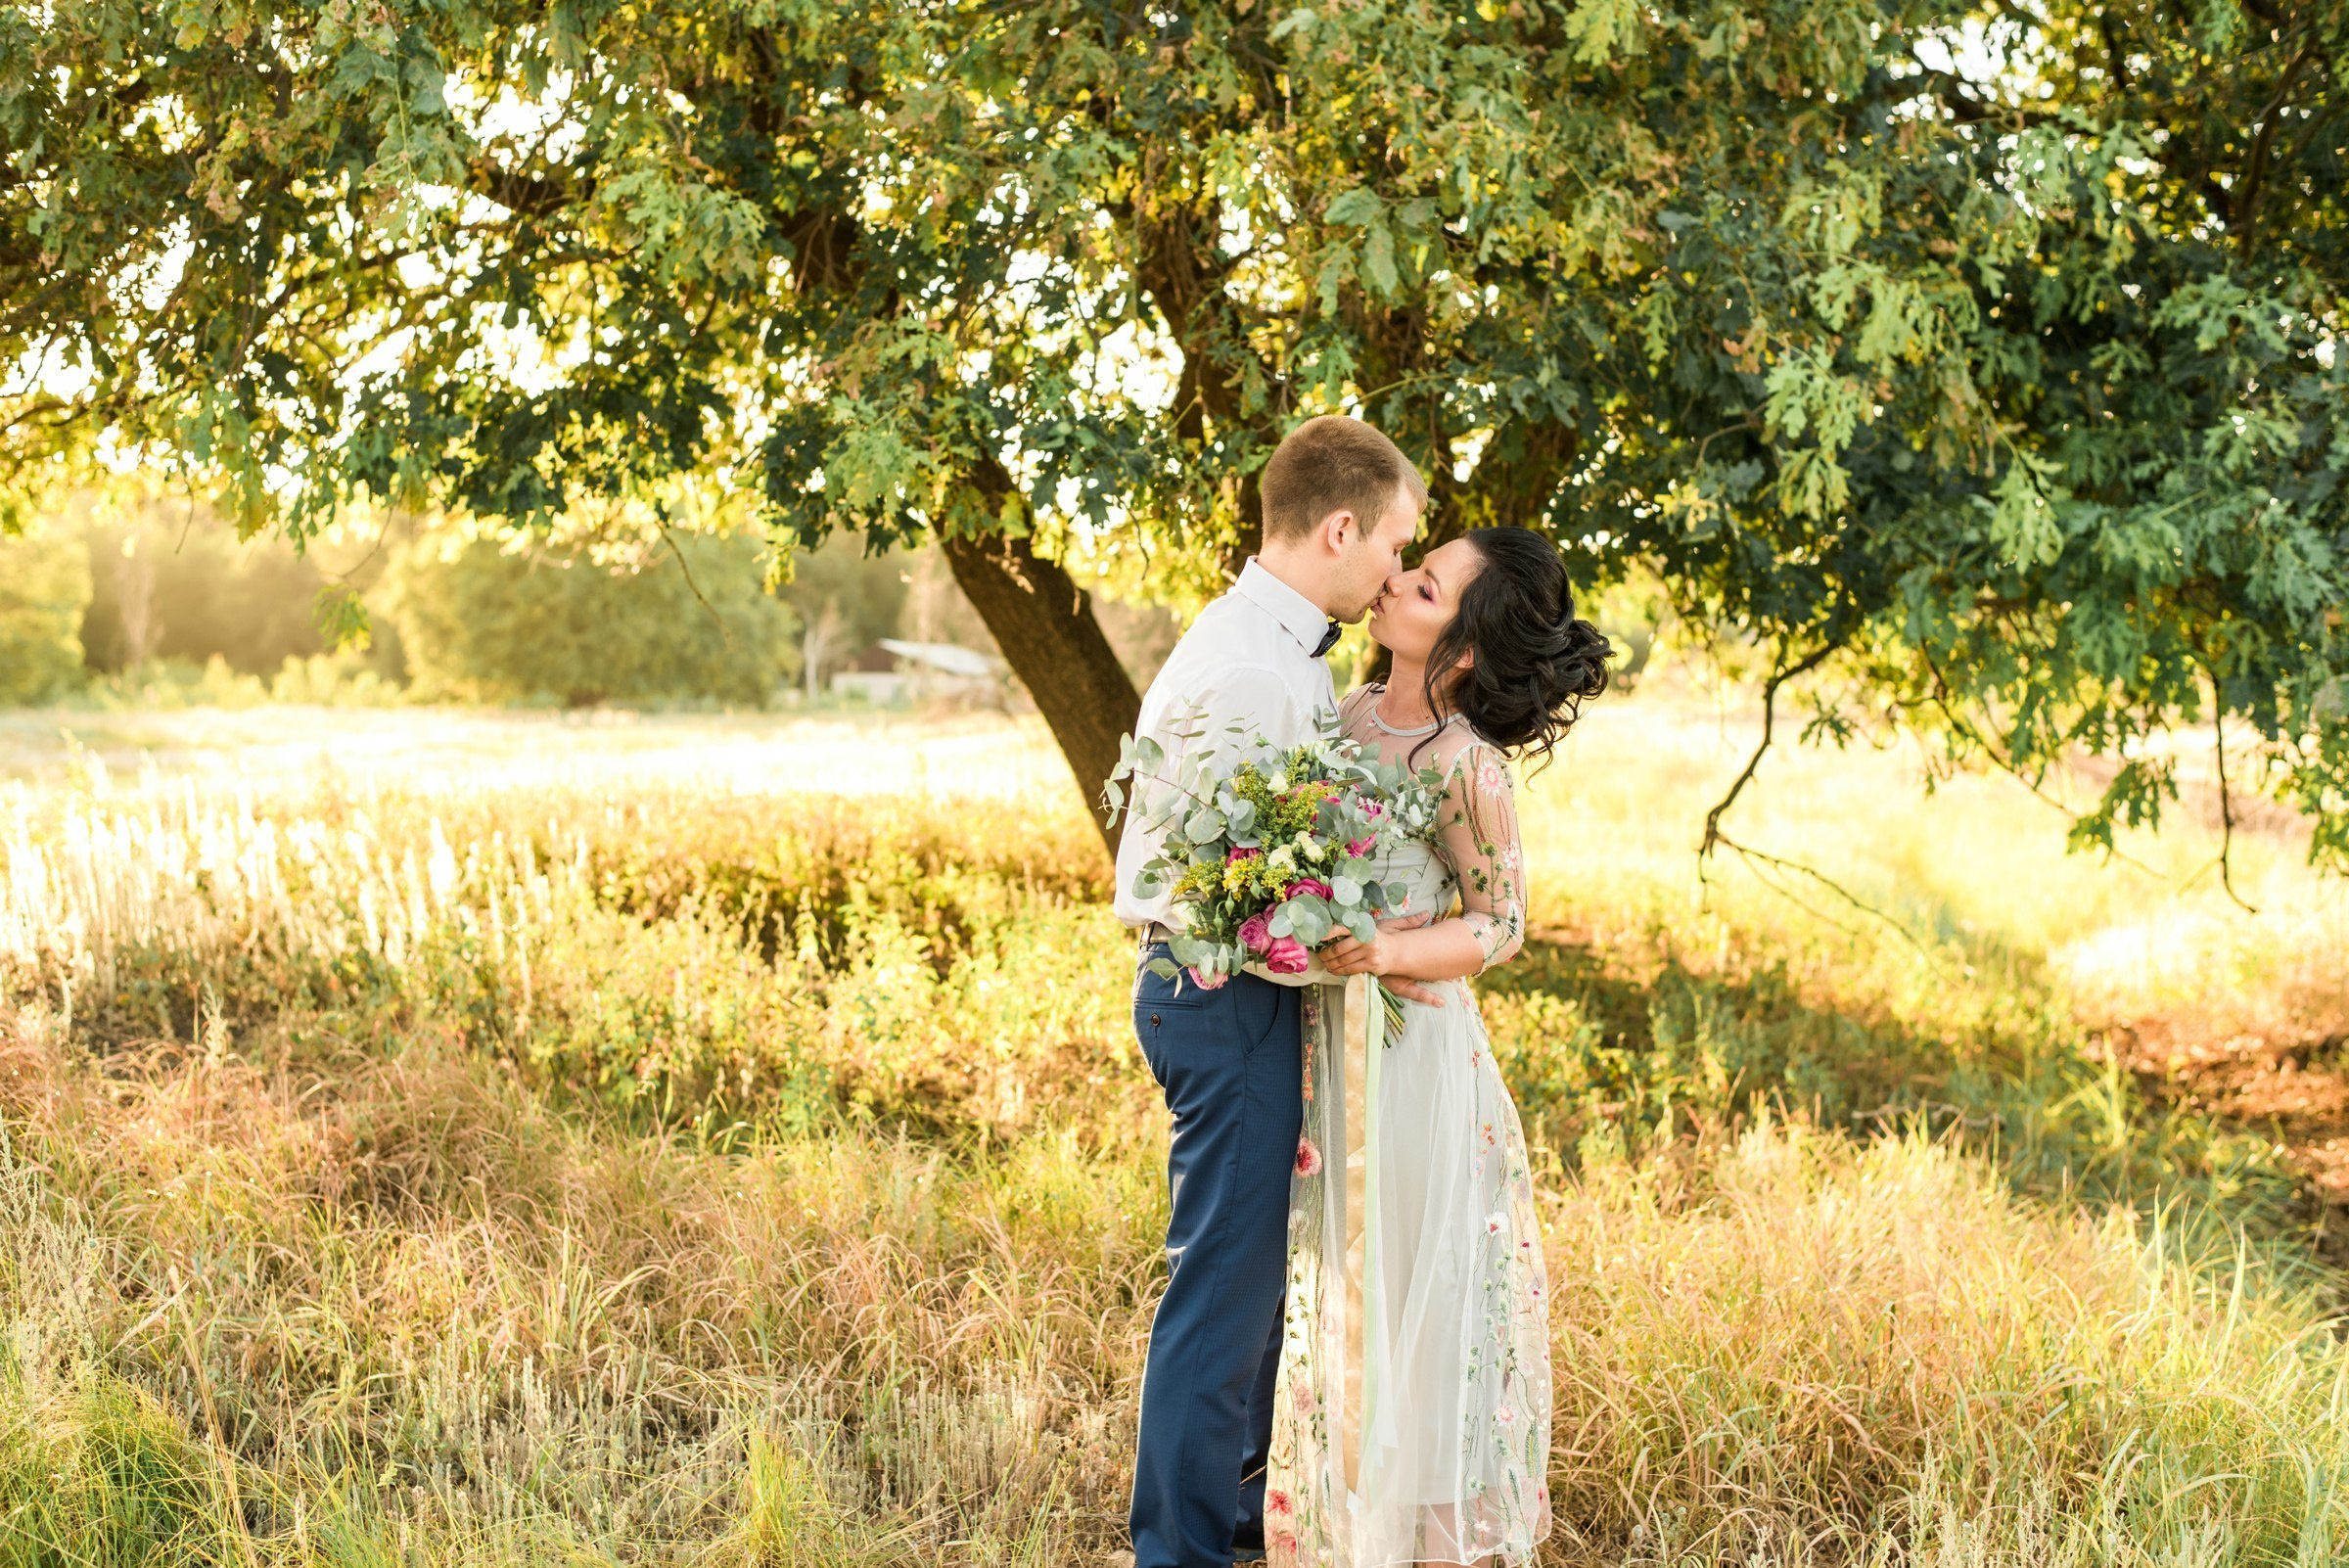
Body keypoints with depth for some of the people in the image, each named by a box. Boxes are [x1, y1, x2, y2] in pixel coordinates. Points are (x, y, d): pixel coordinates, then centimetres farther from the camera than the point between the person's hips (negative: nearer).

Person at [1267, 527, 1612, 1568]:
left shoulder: (1465, 766, -17)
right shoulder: (1348, 716, 4)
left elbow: (1500, 926, -11)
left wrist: (1386, 954, -25)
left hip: (1410, 1047, -7)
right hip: (1321, 1045, 8)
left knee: (1411, 1289, 3)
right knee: (1334, 1285, 16)